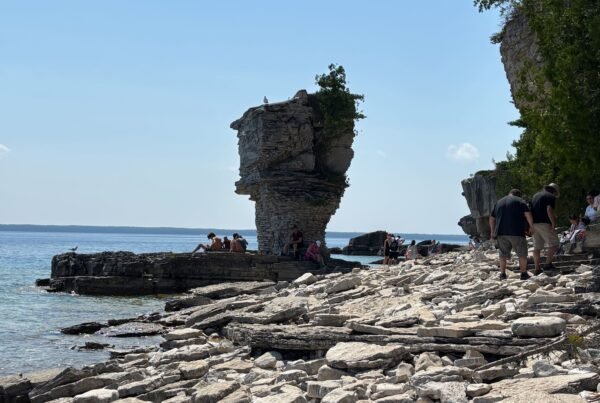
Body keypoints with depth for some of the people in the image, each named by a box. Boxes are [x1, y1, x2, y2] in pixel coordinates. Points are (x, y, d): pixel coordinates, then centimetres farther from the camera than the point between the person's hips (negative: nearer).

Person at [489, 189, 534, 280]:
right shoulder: (520, 201, 5)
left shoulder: (498, 202, 20)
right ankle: (524, 273, 6)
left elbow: (492, 219, 21)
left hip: (501, 232, 4)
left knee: (503, 254, 10)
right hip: (516, 232, -4)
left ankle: (502, 274, 5)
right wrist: (532, 226, 2)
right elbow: (528, 215, -7)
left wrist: (493, 232, 27)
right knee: (522, 254, 6)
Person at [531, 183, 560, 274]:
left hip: (534, 223, 7)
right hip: (544, 223, -7)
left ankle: (537, 269, 6)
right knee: (554, 243, 1)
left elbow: (530, 209, 24)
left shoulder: (536, 195, 22)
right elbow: (549, 210, -18)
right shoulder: (551, 197, -2)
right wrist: (553, 223, -16)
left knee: (537, 246, 8)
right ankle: (548, 263, -7)